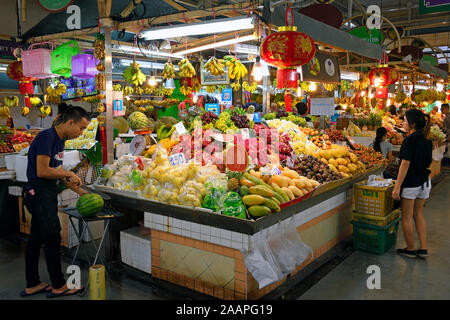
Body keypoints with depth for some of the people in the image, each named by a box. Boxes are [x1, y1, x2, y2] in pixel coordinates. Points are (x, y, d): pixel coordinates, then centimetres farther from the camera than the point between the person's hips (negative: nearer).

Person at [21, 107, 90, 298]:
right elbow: (42, 171, -23)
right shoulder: (46, 137, -17)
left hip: (47, 193, 10)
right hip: (40, 192, -10)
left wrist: (79, 191, 14)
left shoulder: (59, 140, 13)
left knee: (36, 239, 15)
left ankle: (32, 285, 26)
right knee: (52, 239, -2)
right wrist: (69, 174, -10)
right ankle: (58, 286, 11)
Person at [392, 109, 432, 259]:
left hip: (411, 183, -8)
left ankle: (410, 249, 16)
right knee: (419, 214, 18)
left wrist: (397, 186, -19)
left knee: (407, 217, 6)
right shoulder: (426, 140, 7)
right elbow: (427, 161, 13)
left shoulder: (409, 140, -17)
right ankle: (423, 249, 20)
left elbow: (405, 164, -21)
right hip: (425, 182, 8)